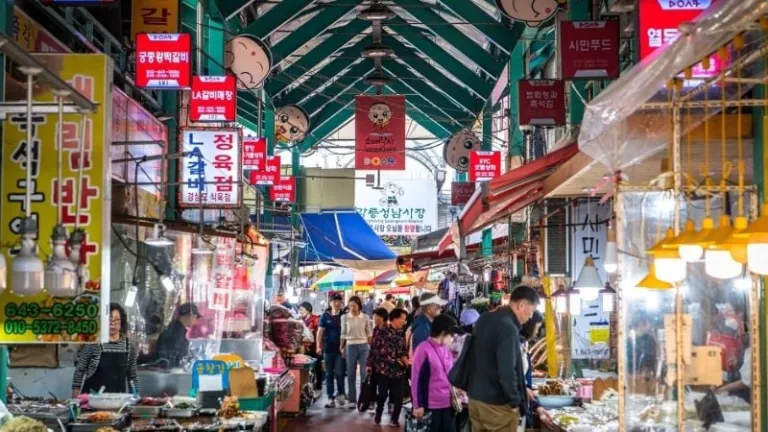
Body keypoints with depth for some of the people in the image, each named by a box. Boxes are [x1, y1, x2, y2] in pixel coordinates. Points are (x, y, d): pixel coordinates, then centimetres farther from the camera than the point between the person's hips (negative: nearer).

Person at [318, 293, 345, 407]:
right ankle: (331, 398, 12)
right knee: (329, 374, 6)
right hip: (328, 349, 2)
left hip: (340, 349, -2)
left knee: (339, 373, -7)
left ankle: (340, 394, 15)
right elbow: (320, 332, 4)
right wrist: (318, 346, -4)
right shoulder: (325, 316, 4)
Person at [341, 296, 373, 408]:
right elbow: (343, 334, 6)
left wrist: (371, 347, 4)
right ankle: (352, 399, 12)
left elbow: (369, 333, 7)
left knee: (364, 373, 0)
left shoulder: (365, 317, 2)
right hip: (350, 346, 0)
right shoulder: (345, 317, 1)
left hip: (364, 346, 0)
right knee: (351, 374, 5)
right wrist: (342, 348, 5)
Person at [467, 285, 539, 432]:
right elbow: (506, 371, -26)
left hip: (475, 397, 9)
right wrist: (515, 401, -14)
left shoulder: (485, 319, 8)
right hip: (496, 404, -9)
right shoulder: (508, 328, -22)